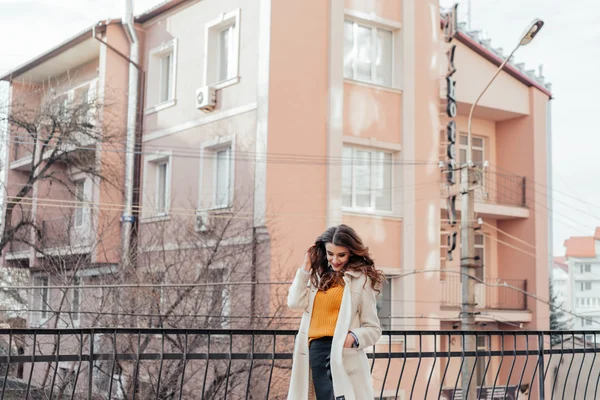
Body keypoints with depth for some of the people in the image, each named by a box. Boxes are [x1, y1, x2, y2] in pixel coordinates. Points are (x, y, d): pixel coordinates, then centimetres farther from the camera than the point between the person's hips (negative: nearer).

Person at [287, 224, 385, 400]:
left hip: (342, 355, -6)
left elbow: (373, 329, -1)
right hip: (316, 353, 6)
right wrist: (305, 268, 6)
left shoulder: (361, 279, -1)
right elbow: (295, 302, 3)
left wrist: (353, 337, -21)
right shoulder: (319, 277, 17)